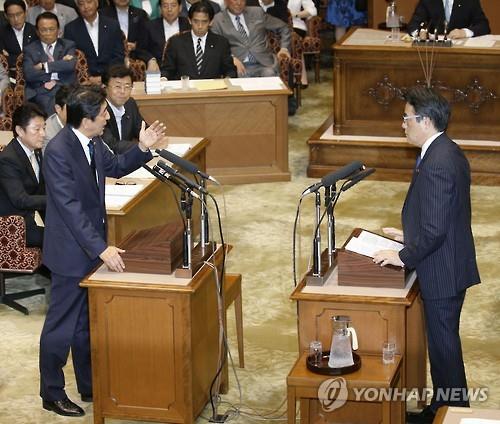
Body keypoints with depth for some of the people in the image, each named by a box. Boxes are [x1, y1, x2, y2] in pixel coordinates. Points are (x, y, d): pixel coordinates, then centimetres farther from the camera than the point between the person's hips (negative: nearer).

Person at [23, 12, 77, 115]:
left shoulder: (68, 45, 17)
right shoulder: (30, 50, 16)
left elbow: (71, 65, -5)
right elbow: (29, 74, -2)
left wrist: (44, 66, -3)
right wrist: (55, 75, -5)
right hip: (41, 93, -1)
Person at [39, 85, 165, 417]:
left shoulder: (92, 141, -1)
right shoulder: (58, 152, -26)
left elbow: (115, 167, 19)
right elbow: (70, 208, -29)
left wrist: (142, 148, 1)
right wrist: (102, 249, -32)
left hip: (92, 245, 8)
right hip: (71, 251, -8)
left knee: (87, 322, 19)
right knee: (62, 325, 4)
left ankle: (90, 386, 31)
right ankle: (52, 393, 18)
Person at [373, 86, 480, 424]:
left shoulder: (437, 165, -25)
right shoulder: (447, 152, 8)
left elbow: (435, 230, -25)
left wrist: (404, 257, -15)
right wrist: (411, 235, 16)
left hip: (442, 273, -10)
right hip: (448, 267, 10)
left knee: (444, 345, 3)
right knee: (443, 342, 19)